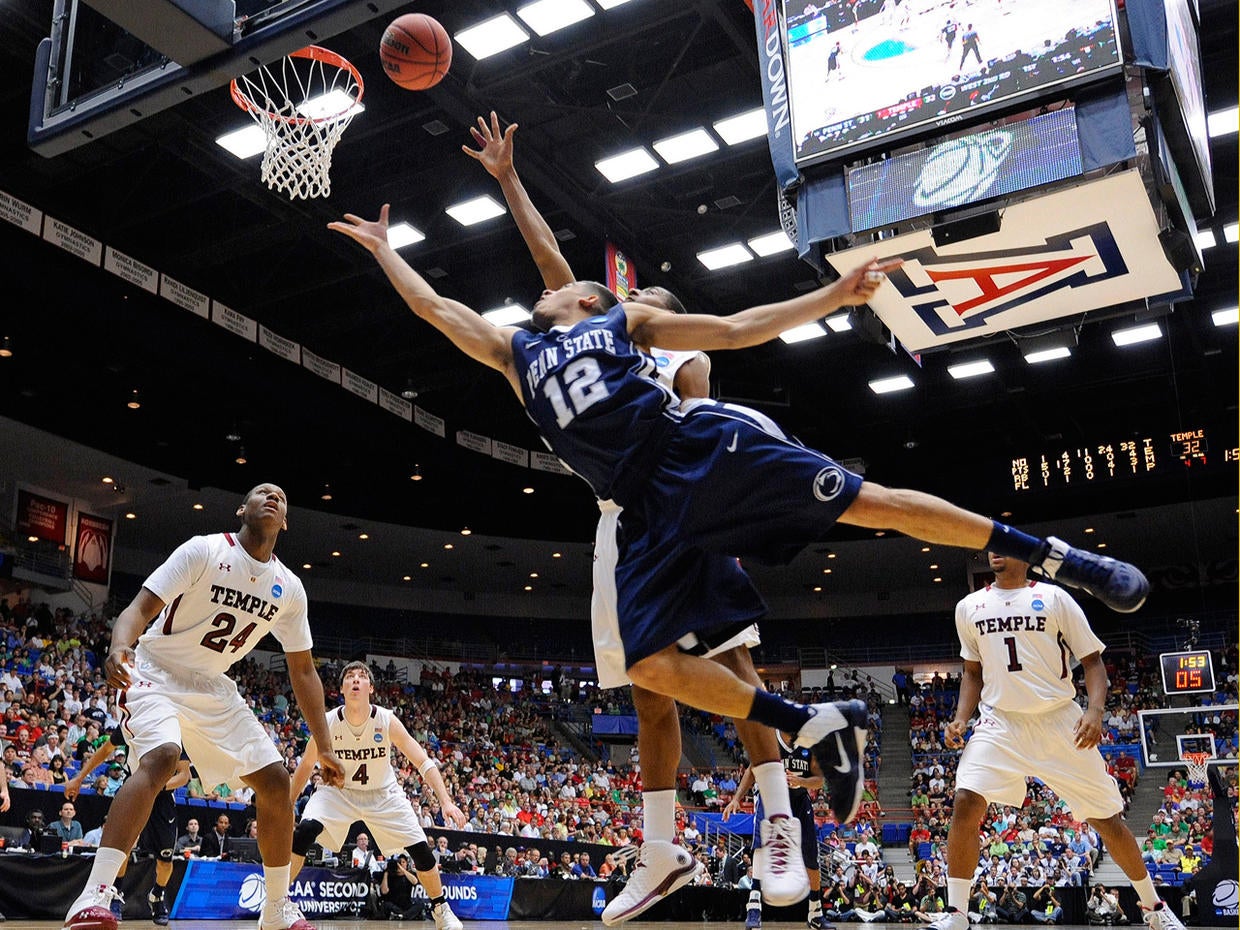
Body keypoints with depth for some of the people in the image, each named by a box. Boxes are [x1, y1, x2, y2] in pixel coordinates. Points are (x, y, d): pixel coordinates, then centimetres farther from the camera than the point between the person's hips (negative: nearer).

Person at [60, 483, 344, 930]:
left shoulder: (289, 588, -1)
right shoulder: (204, 550, -15)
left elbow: (303, 670, 5)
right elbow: (140, 609, -21)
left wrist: (324, 746, 2)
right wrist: (119, 648, -44)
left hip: (212, 687, 6)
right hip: (157, 673, -5)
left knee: (275, 780, -3)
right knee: (160, 757, -33)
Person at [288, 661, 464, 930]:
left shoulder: (387, 721, -22)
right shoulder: (328, 723, -20)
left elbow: (424, 762, -19)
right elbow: (305, 767, -3)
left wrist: (446, 801, -29)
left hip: (384, 794, 0)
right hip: (339, 791, 0)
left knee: (421, 849, -9)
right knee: (304, 832, -27)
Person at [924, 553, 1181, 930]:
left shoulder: (1054, 598, 0)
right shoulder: (969, 607, 10)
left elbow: (1092, 659, 1)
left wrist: (1095, 709, -15)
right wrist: (961, 718, 4)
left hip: (1059, 723, -1)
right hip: (1000, 723, 2)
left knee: (1107, 818, 4)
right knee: (965, 803, -19)